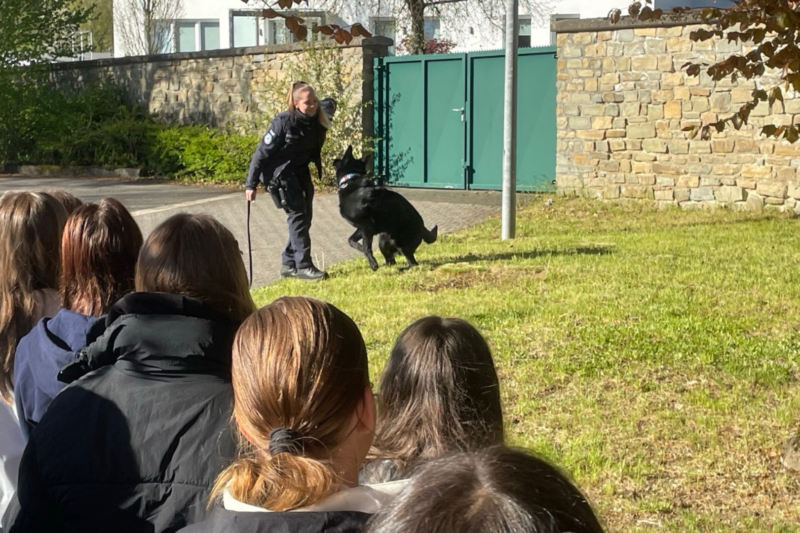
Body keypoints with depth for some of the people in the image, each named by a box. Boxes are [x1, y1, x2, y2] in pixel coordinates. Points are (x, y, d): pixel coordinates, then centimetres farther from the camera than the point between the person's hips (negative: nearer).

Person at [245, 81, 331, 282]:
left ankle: (288, 264, 15)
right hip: (280, 173, -7)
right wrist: (251, 184, -18)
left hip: (300, 171, 7)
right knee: (297, 214, -13)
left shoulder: (317, 122, -7)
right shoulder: (283, 122, -23)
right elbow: (262, 152, -19)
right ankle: (303, 266, -9)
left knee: (305, 216, 6)